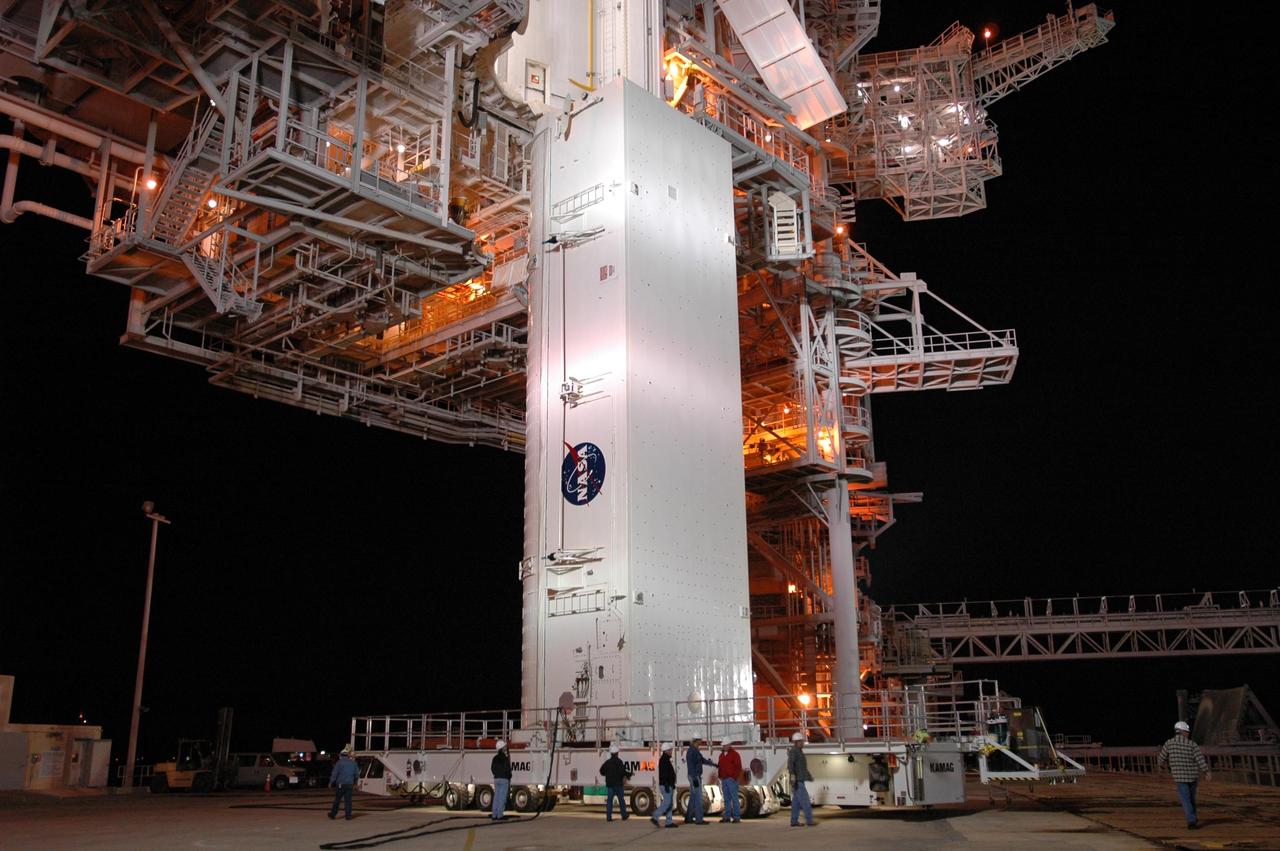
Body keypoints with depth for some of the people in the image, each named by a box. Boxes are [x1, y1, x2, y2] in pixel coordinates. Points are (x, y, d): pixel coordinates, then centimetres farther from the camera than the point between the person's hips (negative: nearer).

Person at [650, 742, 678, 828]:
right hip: (666, 785, -10)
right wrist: (666, 786, -25)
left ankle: (669, 822, 8)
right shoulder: (663, 760, -15)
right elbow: (664, 774, -22)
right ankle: (654, 817, -6)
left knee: (670, 803, 8)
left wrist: (672, 785, 22)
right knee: (667, 803, -10)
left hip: (668, 786, 10)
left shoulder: (666, 760, 17)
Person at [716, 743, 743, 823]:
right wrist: (720, 777, 11)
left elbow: (738, 767, -9)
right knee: (726, 799, 8)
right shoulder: (721, 755, 16)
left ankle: (736, 817, -4)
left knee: (734, 798, -6)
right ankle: (727, 816, 10)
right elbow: (719, 766, 20)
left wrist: (734, 777, -15)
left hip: (731, 779, -7)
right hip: (724, 779, 7)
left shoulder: (734, 754, -5)